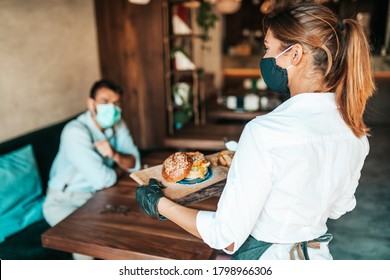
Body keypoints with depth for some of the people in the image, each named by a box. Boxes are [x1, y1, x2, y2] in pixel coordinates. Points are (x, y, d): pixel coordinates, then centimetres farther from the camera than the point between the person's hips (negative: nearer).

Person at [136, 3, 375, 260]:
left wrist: (160, 205, -14)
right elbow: (339, 207, 7)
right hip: (319, 256, 6)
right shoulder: (356, 130, -9)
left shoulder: (264, 132, -30)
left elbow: (227, 238, -24)